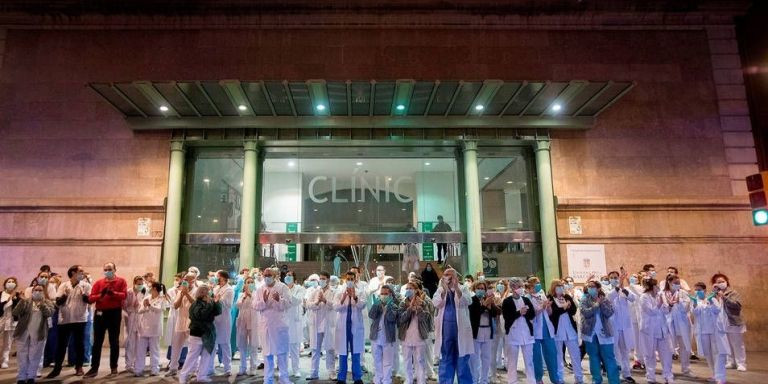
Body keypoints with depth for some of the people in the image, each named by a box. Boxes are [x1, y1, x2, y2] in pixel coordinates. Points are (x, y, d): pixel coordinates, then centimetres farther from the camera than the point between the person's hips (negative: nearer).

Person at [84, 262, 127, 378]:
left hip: (115, 313, -2)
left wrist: (113, 293, -26)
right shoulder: (98, 282, 8)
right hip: (100, 313, 2)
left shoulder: (121, 281, 1)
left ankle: (114, 368, 14)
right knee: (97, 342, 5)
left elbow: (124, 295, -12)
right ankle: (94, 368, 11)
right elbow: (90, 298, -1)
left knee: (114, 342, 6)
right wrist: (100, 295, -18)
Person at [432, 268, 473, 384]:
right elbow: (435, 303, -10)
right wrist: (444, 290, -26)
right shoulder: (441, 289, 7)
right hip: (446, 328, 1)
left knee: (462, 361, 5)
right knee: (446, 360, 8)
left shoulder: (463, 289, 4)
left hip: (460, 328, -1)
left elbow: (468, 301, -16)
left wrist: (456, 288, -31)